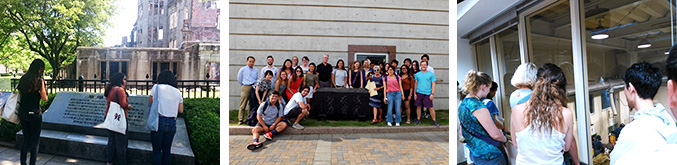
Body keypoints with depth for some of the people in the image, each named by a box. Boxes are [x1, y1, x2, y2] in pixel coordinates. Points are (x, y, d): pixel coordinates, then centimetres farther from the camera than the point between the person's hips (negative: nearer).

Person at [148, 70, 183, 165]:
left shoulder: (157, 87, -1)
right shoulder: (177, 92, 7)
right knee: (167, 150, 12)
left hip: (159, 121, -3)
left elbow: (150, 102, 4)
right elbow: (181, 110, 10)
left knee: (157, 150, 5)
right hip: (172, 122, 3)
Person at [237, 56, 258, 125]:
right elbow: (239, 79, 14)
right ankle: (240, 119, -3)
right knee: (243, 104, -6)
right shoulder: (242, 69, 5)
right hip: (245, 87, -3)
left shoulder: (256, 70, 12)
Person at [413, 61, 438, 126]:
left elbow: (433, 84, 1)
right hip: (419, 93, 2)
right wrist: (414, 93, 6)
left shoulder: (431, 74, 3)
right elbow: (416, 84, 12)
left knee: (431, 108, -3)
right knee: (418, 106, 6)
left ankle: (434, 121, 7)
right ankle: (418, 119, 19)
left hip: (428, 93, -2)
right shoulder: (417, 74, 9)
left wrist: (432, 93, -7)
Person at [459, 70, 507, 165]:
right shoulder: (478, 106, -22)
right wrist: (505, 139, 0)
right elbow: (495, 135, -19)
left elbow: (462, 132, 16)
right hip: (489, 156, -9)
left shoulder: (462, 104, 5)